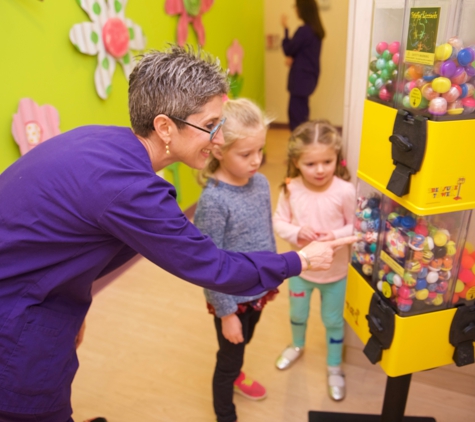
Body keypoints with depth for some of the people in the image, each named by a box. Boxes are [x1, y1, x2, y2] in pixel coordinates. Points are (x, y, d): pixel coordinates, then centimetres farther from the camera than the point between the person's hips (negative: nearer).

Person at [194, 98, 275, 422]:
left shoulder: (261, 182, -7)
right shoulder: (213, 201, -28)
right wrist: (226, 312, -16)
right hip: (233, 298, -6)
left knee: (244, 343, 31)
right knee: (229, 356, 17)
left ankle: (235, 374, 63)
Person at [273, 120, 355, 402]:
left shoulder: (345, 191, -23)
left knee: (333, 320, 18)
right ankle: (297, 346, 58)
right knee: (298, 313, 26)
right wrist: (296, 232, -27)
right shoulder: (291, 190, -18)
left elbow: (356, 226, -12)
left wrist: (337, 236, -30)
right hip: (300, 267, 2)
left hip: (334, 271, -2)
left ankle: (334, 368, 44)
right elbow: (279, 222, -8)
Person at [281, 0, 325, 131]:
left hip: (301, 77, -10)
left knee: (295, 111, -6)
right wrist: (292, 58, 1)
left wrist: (285, 28, -4)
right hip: (310, 75, 10)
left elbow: (288, 50, -10)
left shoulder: (303, 30, -20)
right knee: (301, 110, 19)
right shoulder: (317, 29, 9)